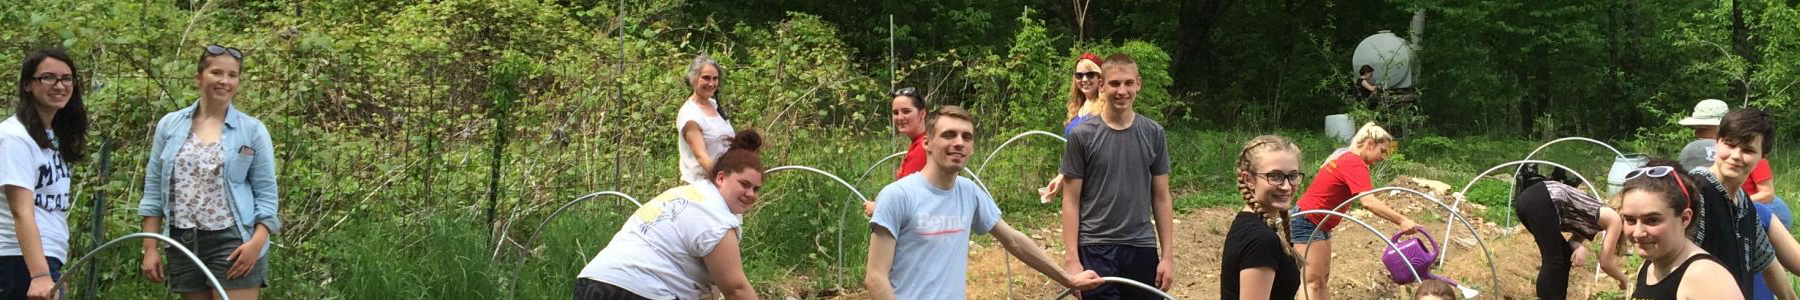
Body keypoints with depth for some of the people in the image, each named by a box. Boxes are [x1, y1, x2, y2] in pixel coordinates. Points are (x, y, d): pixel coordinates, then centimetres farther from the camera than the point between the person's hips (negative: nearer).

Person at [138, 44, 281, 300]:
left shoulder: (252, 130, 1)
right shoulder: (170, 126, 9)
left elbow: (267, 194, 0)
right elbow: (153, 190, 11)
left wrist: (257, 242, -15)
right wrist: (150, 248, 5)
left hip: (234, 244, -3)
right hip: (184, 244, 4)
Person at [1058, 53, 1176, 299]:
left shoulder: (1153, 134, 5)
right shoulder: (1082, 136, -2)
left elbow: (1161, 198, 9)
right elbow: (1071, 202, -1)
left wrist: (1168, 256, 4)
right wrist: (1072, 259, -8)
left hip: (1142, 248, 3)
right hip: (1096, 250, -2)